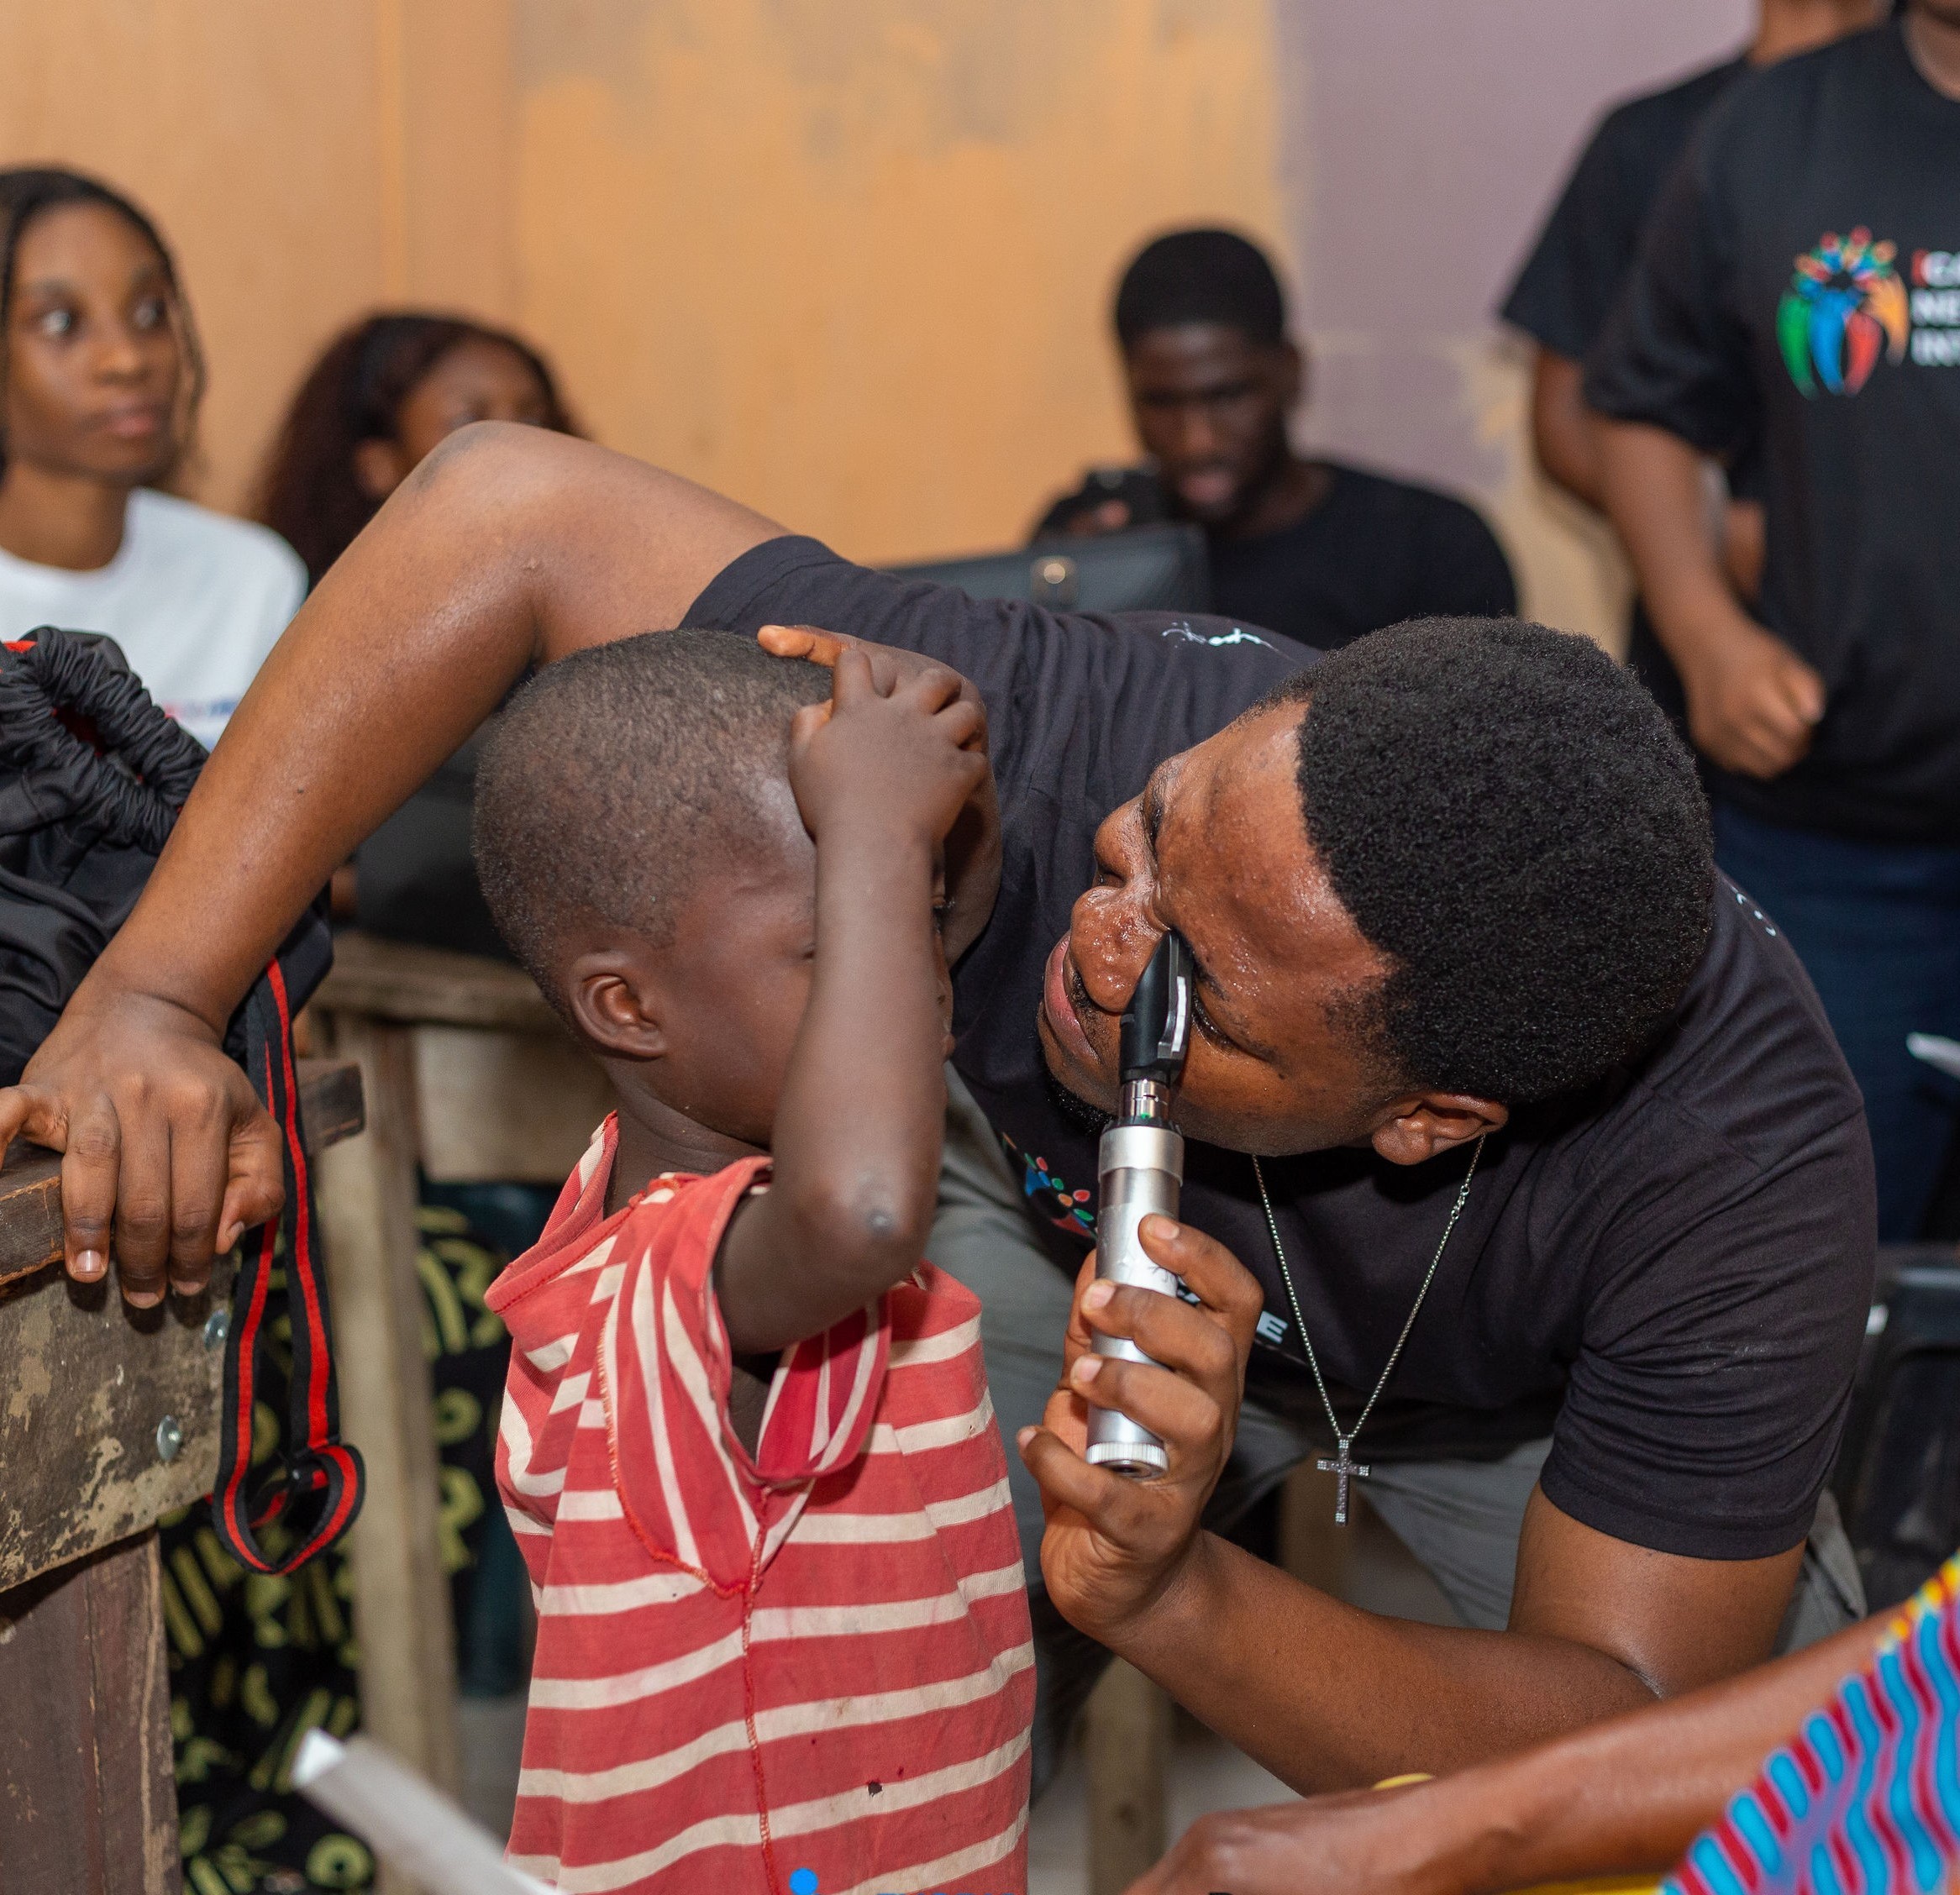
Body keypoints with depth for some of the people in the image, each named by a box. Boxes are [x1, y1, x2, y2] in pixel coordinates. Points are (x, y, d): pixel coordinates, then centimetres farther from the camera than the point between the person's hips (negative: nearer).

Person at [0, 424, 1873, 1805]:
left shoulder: (1747, 1169, -41)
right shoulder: (1064, 739, -42)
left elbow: (1628, 1731, -34)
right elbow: (516, 512, -36)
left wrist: (1175, 1600, -52)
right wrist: (154, 994, -43)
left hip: (1542, 1403, 0)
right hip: (1094, 1242, 0)